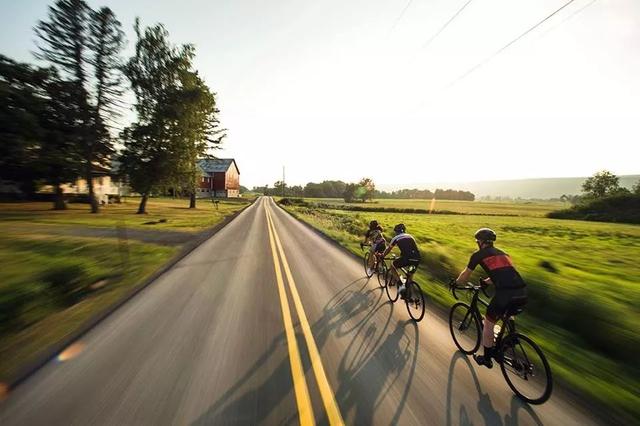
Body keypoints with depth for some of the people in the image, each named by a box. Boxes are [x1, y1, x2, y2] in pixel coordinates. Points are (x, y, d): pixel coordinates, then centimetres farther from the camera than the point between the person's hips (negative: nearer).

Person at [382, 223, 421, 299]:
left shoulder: (396, 238, 14)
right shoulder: (410, 236, 27)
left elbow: (388, 249, 25)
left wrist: (382, 256, 43)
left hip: (407, 258, -6)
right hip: (417, 258, 6)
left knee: (392, 265, 18)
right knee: (410, 275, 30)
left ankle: (401, 285, 6)